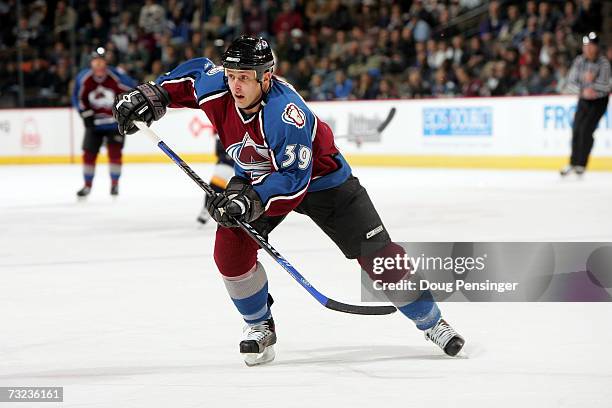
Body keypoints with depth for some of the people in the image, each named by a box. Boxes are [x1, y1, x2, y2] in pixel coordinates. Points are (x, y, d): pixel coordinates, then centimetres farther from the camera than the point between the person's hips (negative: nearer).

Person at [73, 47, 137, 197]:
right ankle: (87, 185, 15)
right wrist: (86, 113, -4)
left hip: (115, 122, -3)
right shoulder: (83, 78, -8)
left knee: (115, 152, -9)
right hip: (94, 123, 3)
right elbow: (78, 97, 7)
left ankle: (115, 184, 6)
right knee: (89, 153, 0)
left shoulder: (117, 76, -19)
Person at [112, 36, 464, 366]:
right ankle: (260, 327, 6)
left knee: (377, 253, -7)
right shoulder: (218, 90, -22)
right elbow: (194, 73, 2)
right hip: (256, 176, 5)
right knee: (231, 248, -17)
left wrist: (251, 201, -47)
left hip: (319, 178, -5)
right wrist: (151, 97, -8)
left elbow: (294, 180, -38)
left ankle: (431, 322, 11)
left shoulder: (286, 114, -39)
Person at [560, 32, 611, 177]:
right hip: (584, 100, 4)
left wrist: (592, 82, -40)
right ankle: (573, 163, 17)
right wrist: (583, 91, -26)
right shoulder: (579, 61, -7)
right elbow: (571, 83, -9)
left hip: (599, 101, -4)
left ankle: (581, 164, -4)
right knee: (576, 130, 1)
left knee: (586, 129, -14)